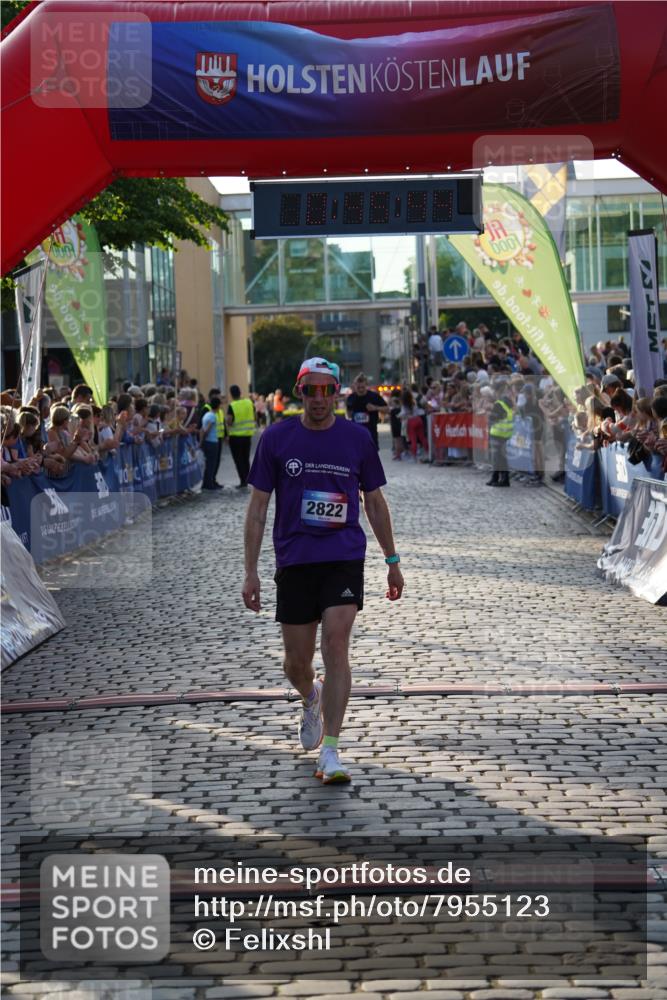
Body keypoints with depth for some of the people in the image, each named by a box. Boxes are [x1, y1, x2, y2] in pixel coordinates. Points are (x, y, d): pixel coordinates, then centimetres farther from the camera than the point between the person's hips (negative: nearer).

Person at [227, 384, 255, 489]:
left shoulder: (232, 406, -15)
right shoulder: (249, 402, 0)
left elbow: (229, 422, -19)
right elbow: (254, 417, 7)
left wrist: (228, 422, 2)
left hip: (236, 436, -5)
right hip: (248, 434, 5)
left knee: (238, 459, 3)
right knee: (246, 458, 15)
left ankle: (243, 481, -1)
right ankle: (246, 481, 20)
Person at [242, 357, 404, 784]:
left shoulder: (357, 438, 3)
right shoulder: (276, 438, 0)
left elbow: (376, 501, 12)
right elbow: (258, 506, 3)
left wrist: (392, 561, 12)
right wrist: (251, 572, -2)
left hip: (344, 559, -1)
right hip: (294, 561, 1)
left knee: (336, 646, -15)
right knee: (297, 661, 7)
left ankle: (330, 752, -11)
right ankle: (311, 699, 44)